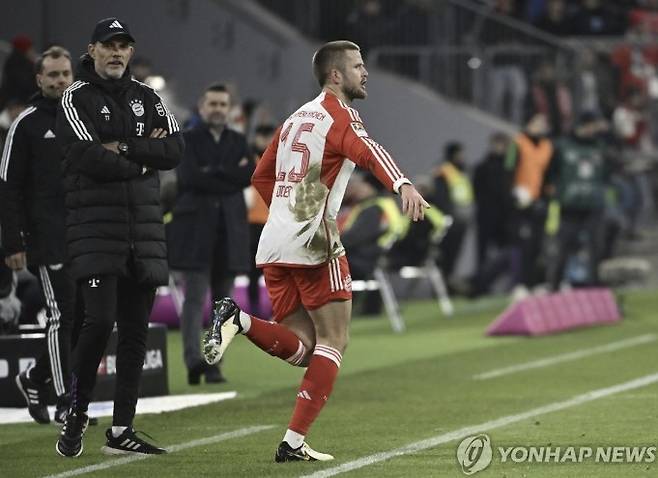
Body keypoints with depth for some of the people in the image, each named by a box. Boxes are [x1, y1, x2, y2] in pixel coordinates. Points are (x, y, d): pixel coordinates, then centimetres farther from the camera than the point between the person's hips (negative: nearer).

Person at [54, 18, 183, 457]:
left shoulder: (147, 98, 14)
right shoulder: (77, 99, -1)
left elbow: (175, 150, 1)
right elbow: (91, 161, -15)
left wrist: (124, 148, -9)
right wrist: (146, 156, -5)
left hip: (144, 227, 5)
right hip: (95, 225, -5)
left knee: (136, 330, 4)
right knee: (100, 320, -16)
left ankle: (121, 431, 8)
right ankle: (77, 412, 3)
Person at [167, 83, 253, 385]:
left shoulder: (238, 142, 16)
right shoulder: (188, 140, 5)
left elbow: (249, 176, -1)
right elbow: (189, 176, -12)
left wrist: (213, 173, -9)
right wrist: (230, 177, -7)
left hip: (229, 231, 4)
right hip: (195, 230, -4)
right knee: (195, 297, -11)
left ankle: (213, 365, 8)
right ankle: (194, 362, -20)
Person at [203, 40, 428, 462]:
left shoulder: (296, 119, 20)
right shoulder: (339, 115, -5)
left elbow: (262, 177, 29)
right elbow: (369, 152, -27)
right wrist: (404, 185, -44)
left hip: (275, 245, 7)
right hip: (315, 243, -7)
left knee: (300, 347, 9)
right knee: (333, 341, 1)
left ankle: (238, 320, -17)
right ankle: (294, 442, -8)